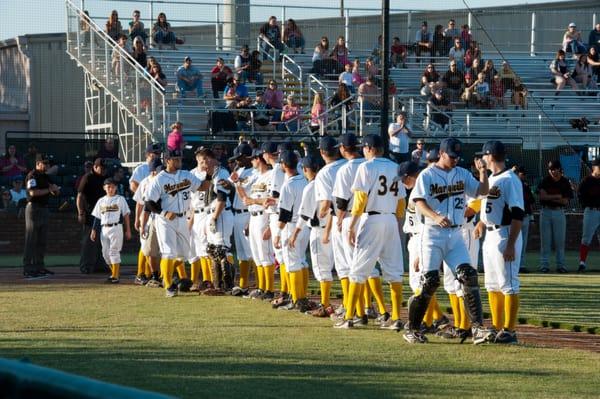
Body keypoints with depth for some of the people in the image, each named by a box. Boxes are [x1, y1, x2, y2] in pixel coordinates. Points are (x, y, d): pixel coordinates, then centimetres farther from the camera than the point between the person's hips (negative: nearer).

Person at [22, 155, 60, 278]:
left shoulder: (45, 177, 17)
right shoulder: (32, 176, -10)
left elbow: (55, 192, 17)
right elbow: (33, 192, -22)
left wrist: (55, 188, -6)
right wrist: (48, 190, -15)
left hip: (44, 208, 9)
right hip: (34, 207, -9)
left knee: (42, 240, 12)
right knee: (31, 240, -9)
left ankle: (39, 266, 19)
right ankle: (28, 269, -10)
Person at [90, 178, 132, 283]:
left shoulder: (120, 199, 2)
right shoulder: (101, 201, 13)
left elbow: (126, 215, 1)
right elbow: (97, 217, 15)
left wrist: (128, 230, -3)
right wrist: (93, 230, 8)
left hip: (116, 228, -5)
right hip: (104, 229, 5)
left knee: (114, 251, -9)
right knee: (105, 253, 5)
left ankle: (115, 276, -5)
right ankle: (114, 273, 18)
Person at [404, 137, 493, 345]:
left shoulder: (463, 174, 12)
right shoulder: (427, 175, -4)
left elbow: (482, 191, 9)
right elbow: (419, 202, -16)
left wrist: (483, 172, -8)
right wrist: (436, 217, -34)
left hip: (455, 235, 4)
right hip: (433, 234, -4)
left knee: (469, 277, -9)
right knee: (429, 281, -7)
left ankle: (478, 327, -10)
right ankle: (411, 329, 6)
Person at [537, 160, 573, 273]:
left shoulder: (565, 182, 0)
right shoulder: (545, 181, 0)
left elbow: (565, 201, -6)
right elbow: (542, 196, -11)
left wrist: (550, 198, -12)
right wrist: (557, 196, -11)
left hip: (559, 212, 0)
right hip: (546, 212, 0)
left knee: (560, 240, 2)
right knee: (545, 240, 0)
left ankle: (560, 265, 7)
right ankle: (544, 265, 4)